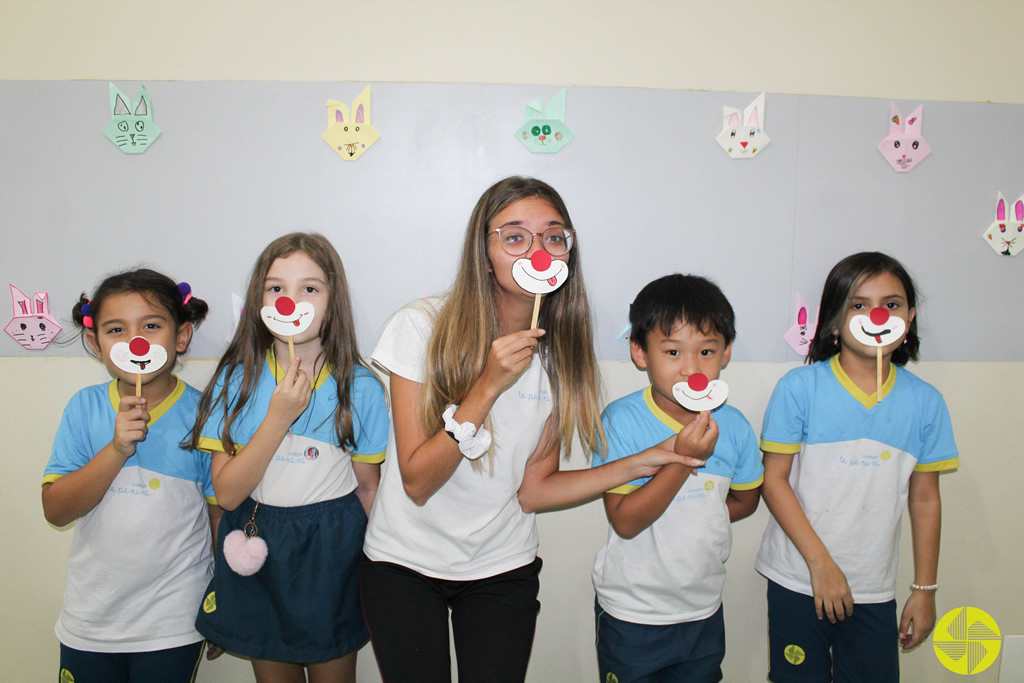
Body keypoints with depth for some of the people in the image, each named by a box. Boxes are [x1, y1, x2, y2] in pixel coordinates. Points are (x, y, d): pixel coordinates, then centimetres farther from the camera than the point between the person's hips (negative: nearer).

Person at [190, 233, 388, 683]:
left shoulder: (360, 387, -10)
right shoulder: (236, 380, -7)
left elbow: (368, 489, -1)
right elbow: (227, 492, -13)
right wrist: (279, 418, -23)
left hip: (333, 554, -1)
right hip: (258, 550, 2)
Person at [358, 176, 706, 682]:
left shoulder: (562, 352, -6)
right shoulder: (421, 327, -17)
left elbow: (533, 490, -4)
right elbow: (417, 481, -19)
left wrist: (637, 464, -13)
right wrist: (489, 385, -28)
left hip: (503, 570, 2)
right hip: (404, 563, -2)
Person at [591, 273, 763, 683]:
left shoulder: (733, 427, -7)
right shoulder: (621, 420, -19)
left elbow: (744, 502, 9)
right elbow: (624, 520, -21)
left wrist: (688, 519, -5)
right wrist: (683, 460, -31)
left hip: (703, 613, 4)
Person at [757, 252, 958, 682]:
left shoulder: (925, 402, 0)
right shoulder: (799, 388, -9)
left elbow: (925, 499, 6)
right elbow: (774, 480, -8)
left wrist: (924, 590, 9)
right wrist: (821, 563, -12)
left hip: (875, 591, 2)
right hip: (798, 583, -2)